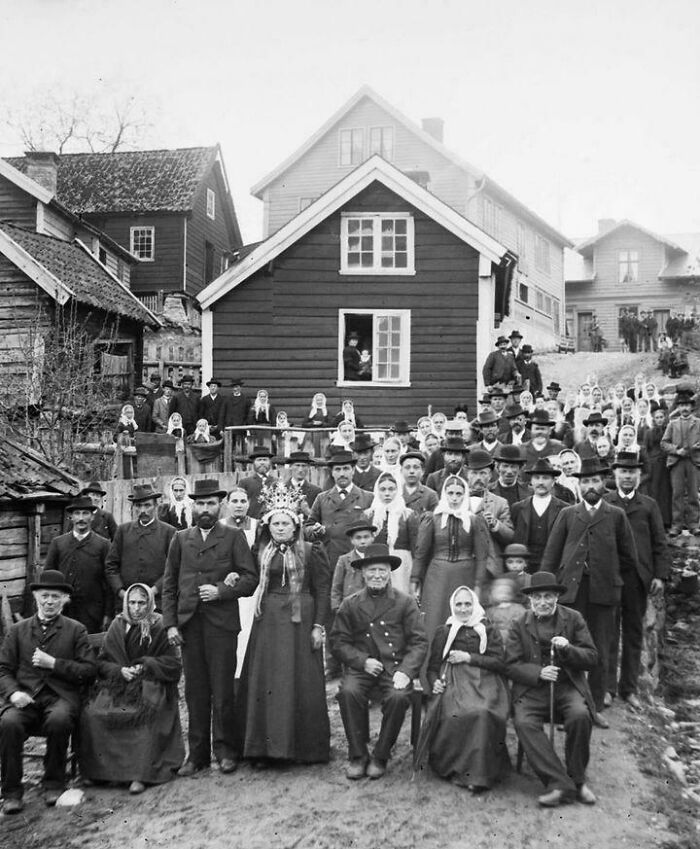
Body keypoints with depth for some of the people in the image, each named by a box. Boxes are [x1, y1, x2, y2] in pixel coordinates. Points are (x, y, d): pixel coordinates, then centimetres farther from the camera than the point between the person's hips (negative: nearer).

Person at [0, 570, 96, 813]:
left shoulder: (76, 630, 12)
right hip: (25, 697, 2)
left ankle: (54, 784, -11)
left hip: (60, 696, -1)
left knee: (58, 720, -34)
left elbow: (89, 671, 2)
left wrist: (53, 663, -8)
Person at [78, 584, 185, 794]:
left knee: (146, 713, -35)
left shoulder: (160, 628, 3)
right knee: (93, 713, -25)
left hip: (151, 685, -3)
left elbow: (174, 665, 0)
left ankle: (140, 774, -31)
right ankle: (100, 769, -12)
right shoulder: (117, 627, 12)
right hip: (118, 685, 3)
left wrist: (146, 666, -12)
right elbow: (102, 662, 10)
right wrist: (120, 670, -10)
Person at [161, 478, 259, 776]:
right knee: (195, 691, 6)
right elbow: (169, 584, 11)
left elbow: (250, 578, 0)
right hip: (189, 624, 2)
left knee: (222, 692, 0)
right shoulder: (181, 539, 13)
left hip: (221, 622, -2)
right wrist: (170, 623, 3)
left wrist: (220, 591, -13)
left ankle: (225, 751, 14)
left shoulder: (233, 537, 6)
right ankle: (197, 754, 15)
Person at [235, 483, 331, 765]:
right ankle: (263, 747, 14)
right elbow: (253, 583, 14)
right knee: (263, 682, 4)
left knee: (300, 682, 1)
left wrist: (319, 625, -8)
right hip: (267, 621, 3)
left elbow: (322, 590, -3)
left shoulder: (311, 551, -2)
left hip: (300, 620, -3)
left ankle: (305, 747, 15)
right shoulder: (261, 552, 9)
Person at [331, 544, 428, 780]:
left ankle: (380, 757, -7)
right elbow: (339, 642, 7)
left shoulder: (405, 603, 5)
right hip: (361, 667, 1)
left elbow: (419, 643, 2)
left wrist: (405, 671, -14)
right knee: (348, 692, -30)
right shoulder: (350, 605, 9)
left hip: (395, 668, -1)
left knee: (398, 697, -31)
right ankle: (358, 756, -11)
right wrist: (363, 661, -9)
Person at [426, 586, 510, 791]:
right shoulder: (443, 632, 21)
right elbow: (432, 666, 18)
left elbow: (500, 663, 5)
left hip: (484, 684, 0)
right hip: (453, 683, 1)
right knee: (457, 714, -33)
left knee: (482, 712, -33)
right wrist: (435, 682, -3)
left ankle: (478, 773, -26)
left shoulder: (489, 631, 18)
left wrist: (469, 657, -2)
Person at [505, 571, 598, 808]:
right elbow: (511, 665, 1)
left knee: (580, 716, -30)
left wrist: (568, 649, -18)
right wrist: (538, 673, -17)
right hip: (532, 689, 0)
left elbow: (592, 658, 2)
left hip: (567, 686, 0)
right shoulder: (519, 626, 7)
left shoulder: (574, 619, 8)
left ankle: (577, 779, -9)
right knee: (523, 723, -28)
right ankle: (560, 784, -25)